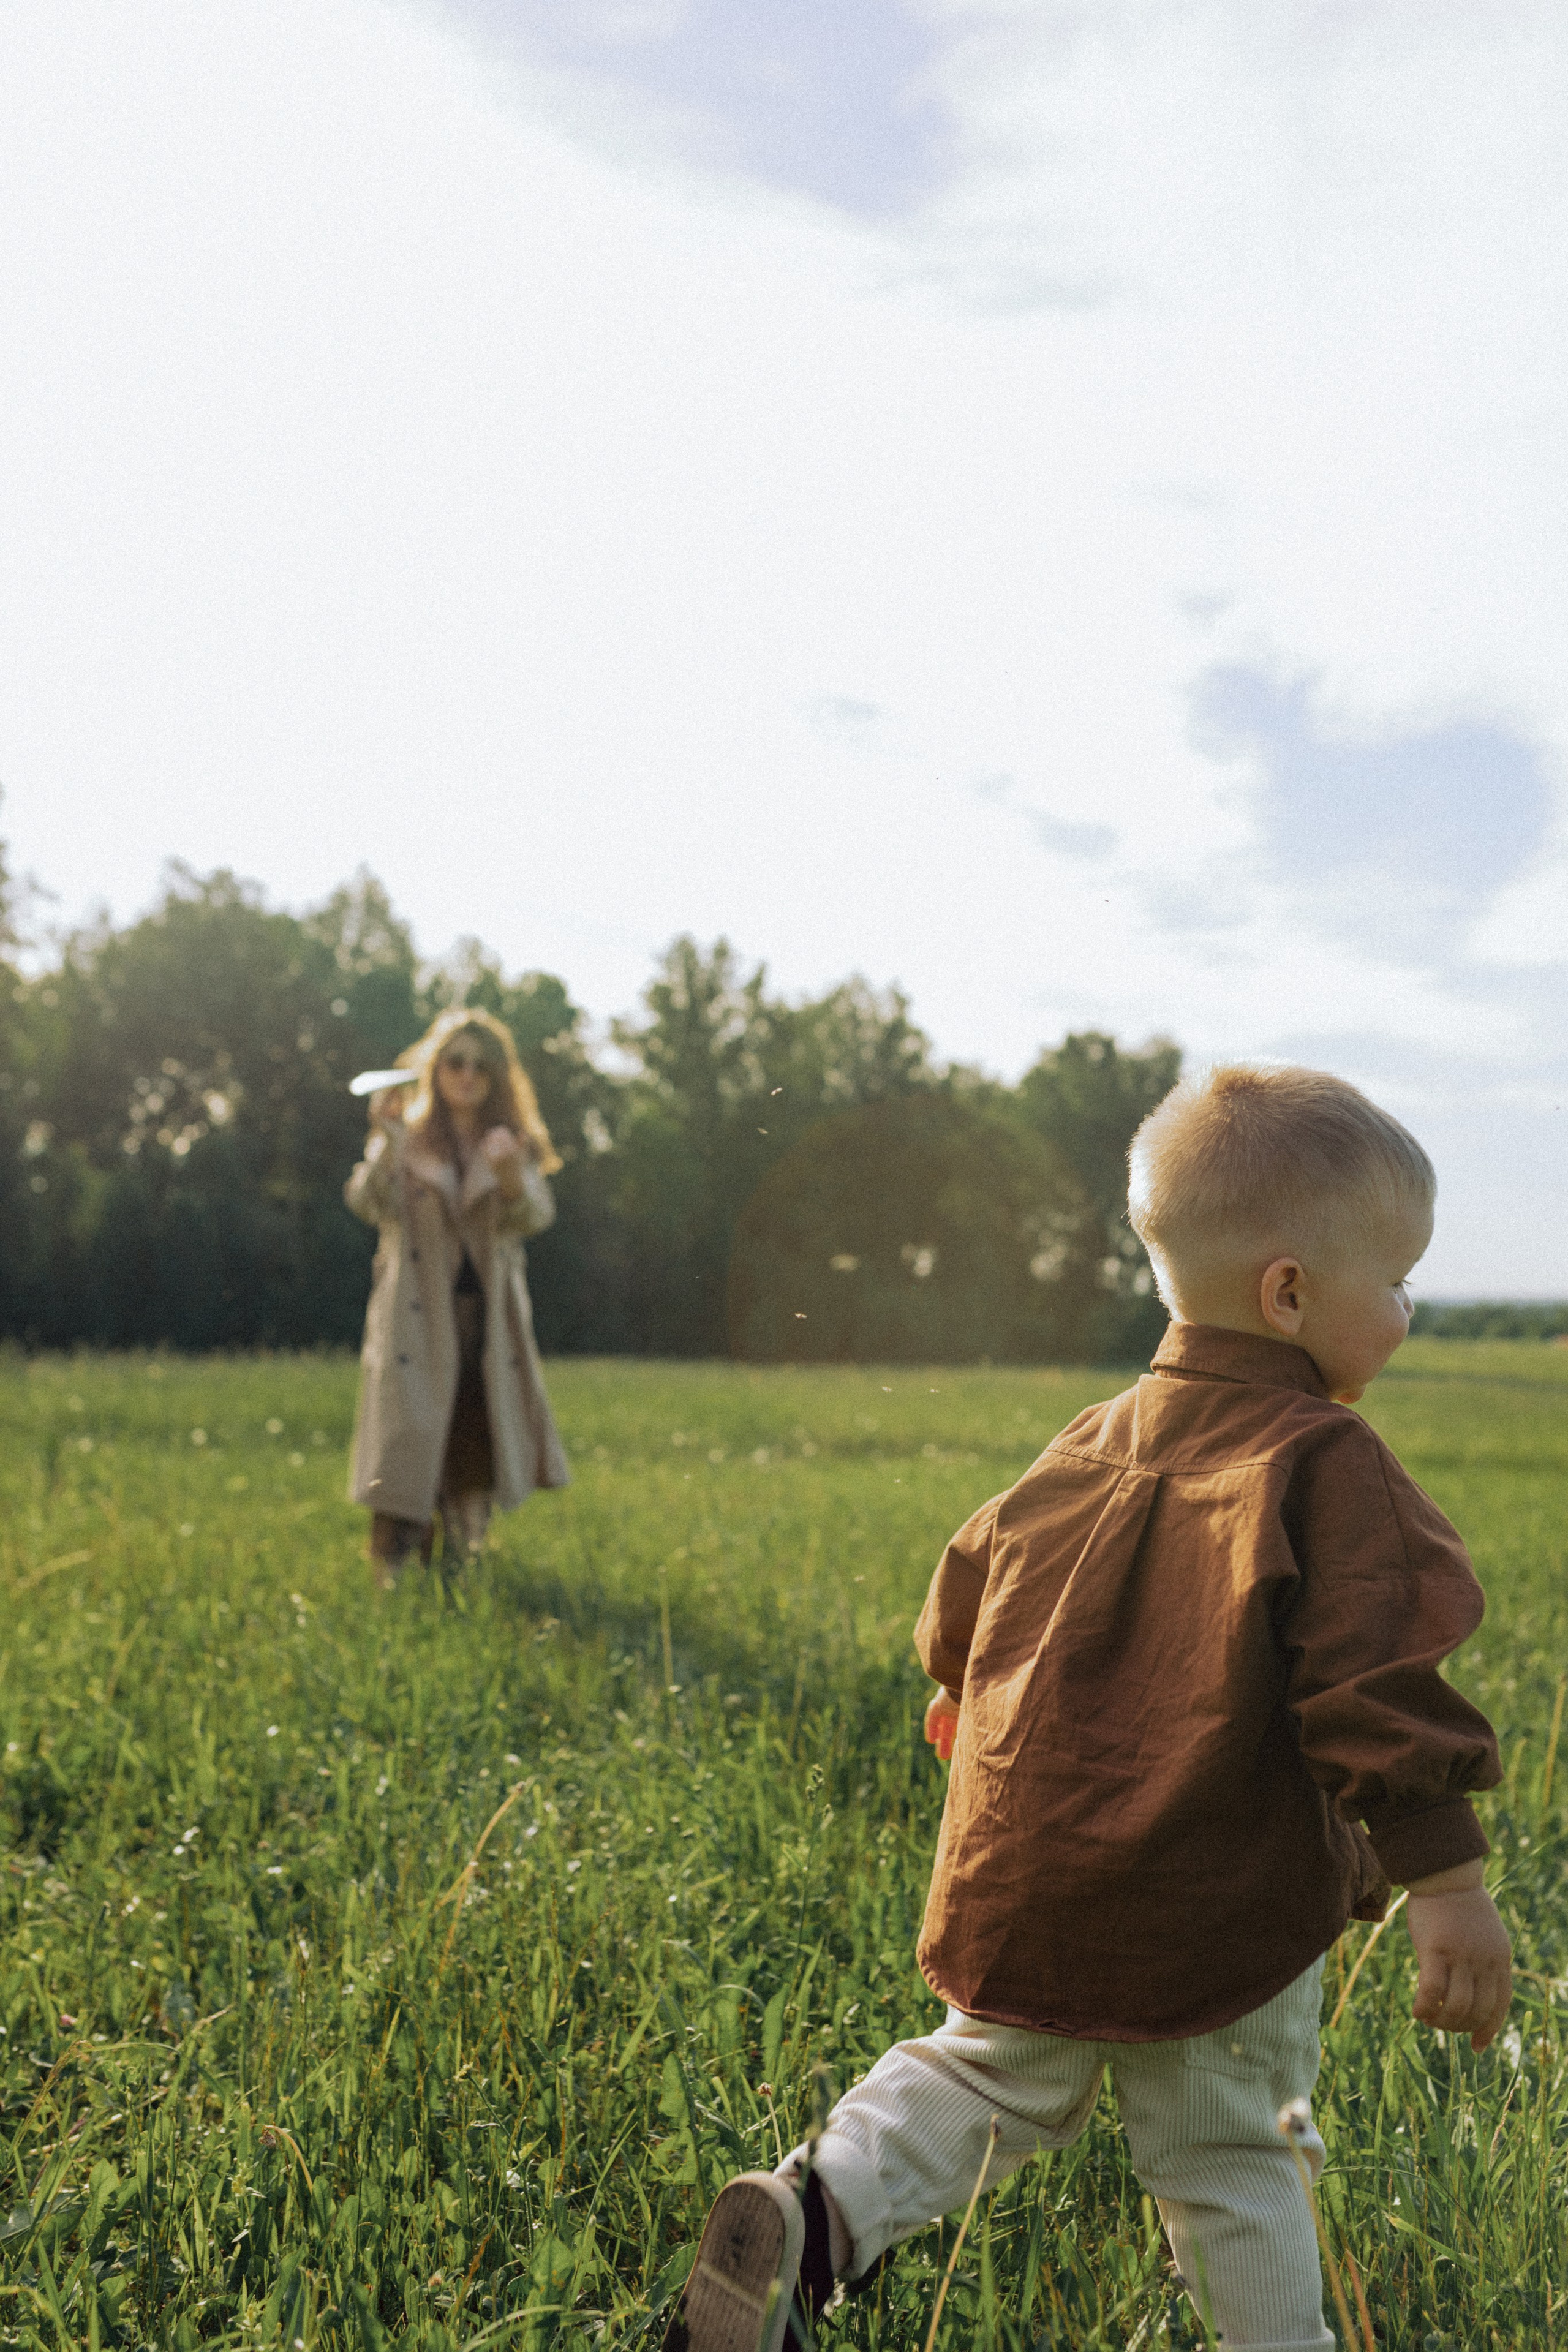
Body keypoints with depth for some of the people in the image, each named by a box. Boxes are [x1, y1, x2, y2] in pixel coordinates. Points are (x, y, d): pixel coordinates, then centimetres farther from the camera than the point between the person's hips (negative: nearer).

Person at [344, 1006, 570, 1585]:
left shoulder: (515, 1142, 10)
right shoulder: (408, 1137, 3)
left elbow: (536, 1216, -6)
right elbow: (369, 1204, -13)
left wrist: (510, 1173, -26)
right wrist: (385, 1142, -28)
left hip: (489, 1314, 3)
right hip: (417, 1312, -3)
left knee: (477, 1442, 7)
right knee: (407, 1434, -11)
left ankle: (460, 1568, 21)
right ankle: (391, 1571, -6)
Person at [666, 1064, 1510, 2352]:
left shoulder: (1094, 1446, 6)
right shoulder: (1324, 1468, -14)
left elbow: (968, 1590, 16)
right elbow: (1374, 1679, -22)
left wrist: (972, 1708, 35)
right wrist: (1446, 1879, -17)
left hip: (1024, 1874, 5)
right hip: (1217, 1915, -5)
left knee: (983, 2080, 19)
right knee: (1229, 2163, 13)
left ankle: (817, 2213, 2)